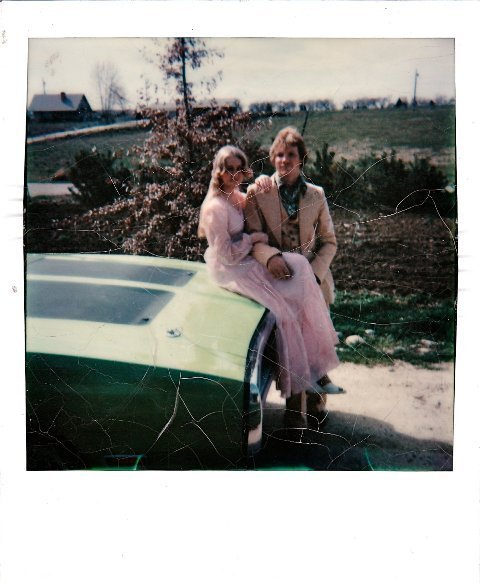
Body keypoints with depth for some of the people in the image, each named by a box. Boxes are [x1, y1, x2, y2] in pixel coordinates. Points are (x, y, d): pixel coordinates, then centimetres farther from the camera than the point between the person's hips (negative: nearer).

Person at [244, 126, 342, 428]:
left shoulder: (316, 195, 3)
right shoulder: (258, 193, -2)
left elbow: (329, 242, 5)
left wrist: (314, 273, -11)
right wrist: (270, 256, -29)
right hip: (277, 279, -1)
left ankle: (316, 404, 26)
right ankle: (294, 402, 22)